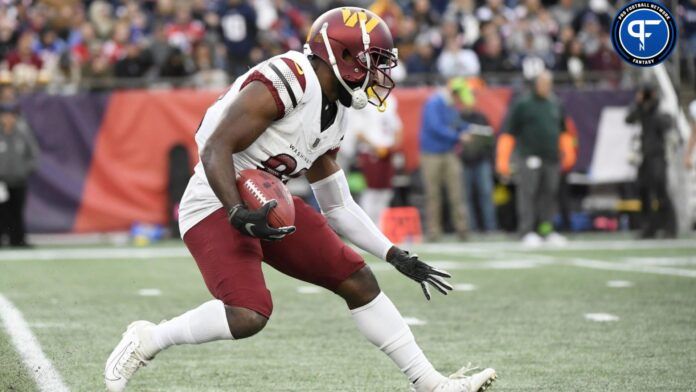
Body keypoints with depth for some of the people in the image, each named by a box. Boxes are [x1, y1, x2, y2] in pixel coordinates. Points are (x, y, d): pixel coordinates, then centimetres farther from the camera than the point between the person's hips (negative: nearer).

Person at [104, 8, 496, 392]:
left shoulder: (332, 115, 12)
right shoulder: (286, 81, -18)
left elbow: (339, 208, 18)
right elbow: (216, 149, -22)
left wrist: (397, 256, 13)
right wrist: (238, 213, -32)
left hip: (266, 205, 9)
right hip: (217, 205, -9)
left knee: (358, 281, 4)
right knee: (248, 315, -26)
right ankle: (146, 340, -4)